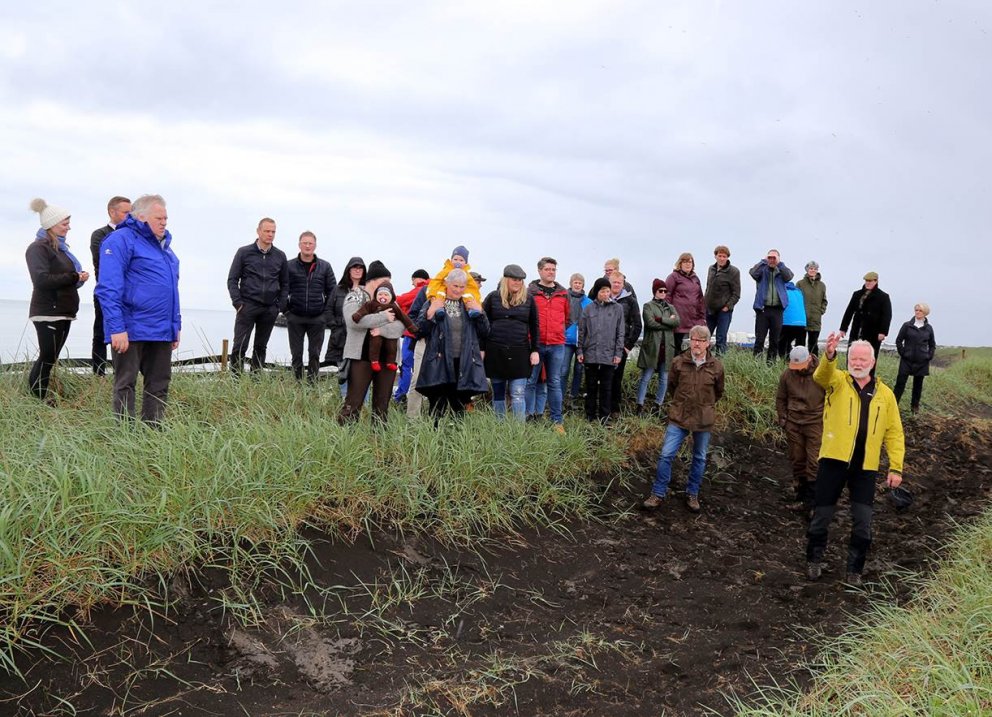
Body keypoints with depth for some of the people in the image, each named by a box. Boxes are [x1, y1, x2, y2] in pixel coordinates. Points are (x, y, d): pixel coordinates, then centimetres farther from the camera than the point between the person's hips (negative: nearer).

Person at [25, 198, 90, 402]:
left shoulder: (59, 247, 18)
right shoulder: (38, 248, -10)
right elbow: (41, 280, -21)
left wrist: (78, 277, 6)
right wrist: (74, 277, -18)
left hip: (62, 312, 9)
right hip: (48, 313, -9)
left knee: (50, 358, 10)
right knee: (47, 357, -8)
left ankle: (39, 398, 14)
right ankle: (36, 399, -3)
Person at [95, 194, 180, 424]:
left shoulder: (163, 244, 18)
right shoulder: (121, 240, -8)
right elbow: (108, 289, -16)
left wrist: (176, 325, 20)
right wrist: (117, 328, -22)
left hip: (162, 331, 8)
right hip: (131, 331, -8)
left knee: (159, 385, 11)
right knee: (125, 384, 1)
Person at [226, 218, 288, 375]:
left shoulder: (280, 256, 10)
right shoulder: (244, 253, 2)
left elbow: (284, 283, 15)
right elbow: (232, 279, 2)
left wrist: (280, 305, 5)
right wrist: (237, 302, -7)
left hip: (270, 309, 3)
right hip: (247, 307, -3)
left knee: (261, 347, 9)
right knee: (240, 346, -5)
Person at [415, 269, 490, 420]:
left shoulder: (470, 305, 13)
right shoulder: (434, 303, 4)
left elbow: (485, 333, 10)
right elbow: (421, 330, -1)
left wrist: (480, 312, -3)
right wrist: (431, 313, -14)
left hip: (464, 365, 3)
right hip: (440, 363, -3)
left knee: (459, 407, 8)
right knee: (438, 406, -3)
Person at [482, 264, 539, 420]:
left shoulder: (528, 299, 7)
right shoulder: (493, 297, 5)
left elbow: (534, 327, 9)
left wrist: (535, 350, 3)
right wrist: (482, 349, 0)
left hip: (519, 353, -1)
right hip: (495, 352, 1)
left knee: (518, 395, -7)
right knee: (498, 394, 9)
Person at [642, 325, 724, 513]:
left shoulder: (716, 366, -6)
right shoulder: (678, 362, -7)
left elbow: (718, 392, 11)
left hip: (704, 420, 1)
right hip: (679, 418, -1)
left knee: (699, 458, 12)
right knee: (666, 455, -5)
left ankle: (692, 495, 28)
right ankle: (658, 495, 5)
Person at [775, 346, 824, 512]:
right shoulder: (787, 374, -3)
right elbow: (780, 398, 11)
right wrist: (782, 418, 7)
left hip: (816, 422, -3)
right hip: (793, 423, 3)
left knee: (814, 460, -6)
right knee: (797, 458, 12)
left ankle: (811, 496, 1)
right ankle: (800, 490, 25)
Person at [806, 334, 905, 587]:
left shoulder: (885, 394, 9)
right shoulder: (837, 381, 2)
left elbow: (894, 432, 10)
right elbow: (822, 375, -23)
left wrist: (896, 467, 2)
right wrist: (829, 355, -45)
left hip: (866, 467, 2)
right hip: (834, 460, -2)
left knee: (863, 524, 2)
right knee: (821, 516, 7)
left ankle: (855, 570, 20)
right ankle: (814, 560, 28)